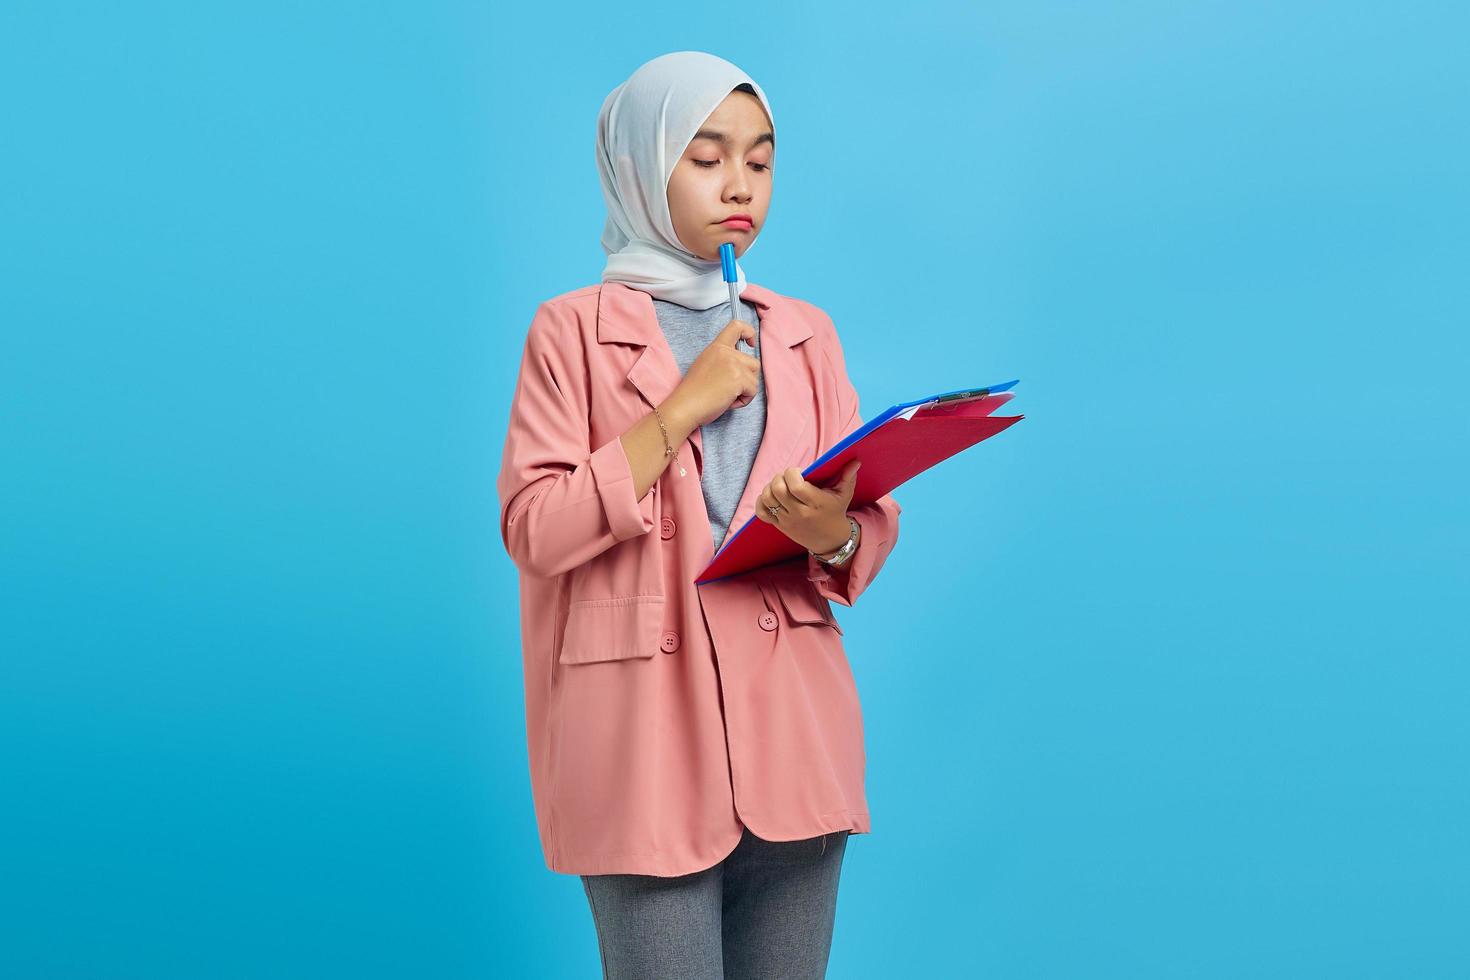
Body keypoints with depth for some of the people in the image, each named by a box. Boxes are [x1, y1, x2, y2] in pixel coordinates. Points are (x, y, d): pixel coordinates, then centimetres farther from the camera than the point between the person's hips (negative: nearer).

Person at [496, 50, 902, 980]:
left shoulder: (805, 334, 13)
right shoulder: (573, 330, 1)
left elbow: (877, 523, 10)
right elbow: (534, 531, -9)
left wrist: (835, 535, -14)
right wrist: (687, 404, -12)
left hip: (793, 729, 4)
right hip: (646, 738, -4)